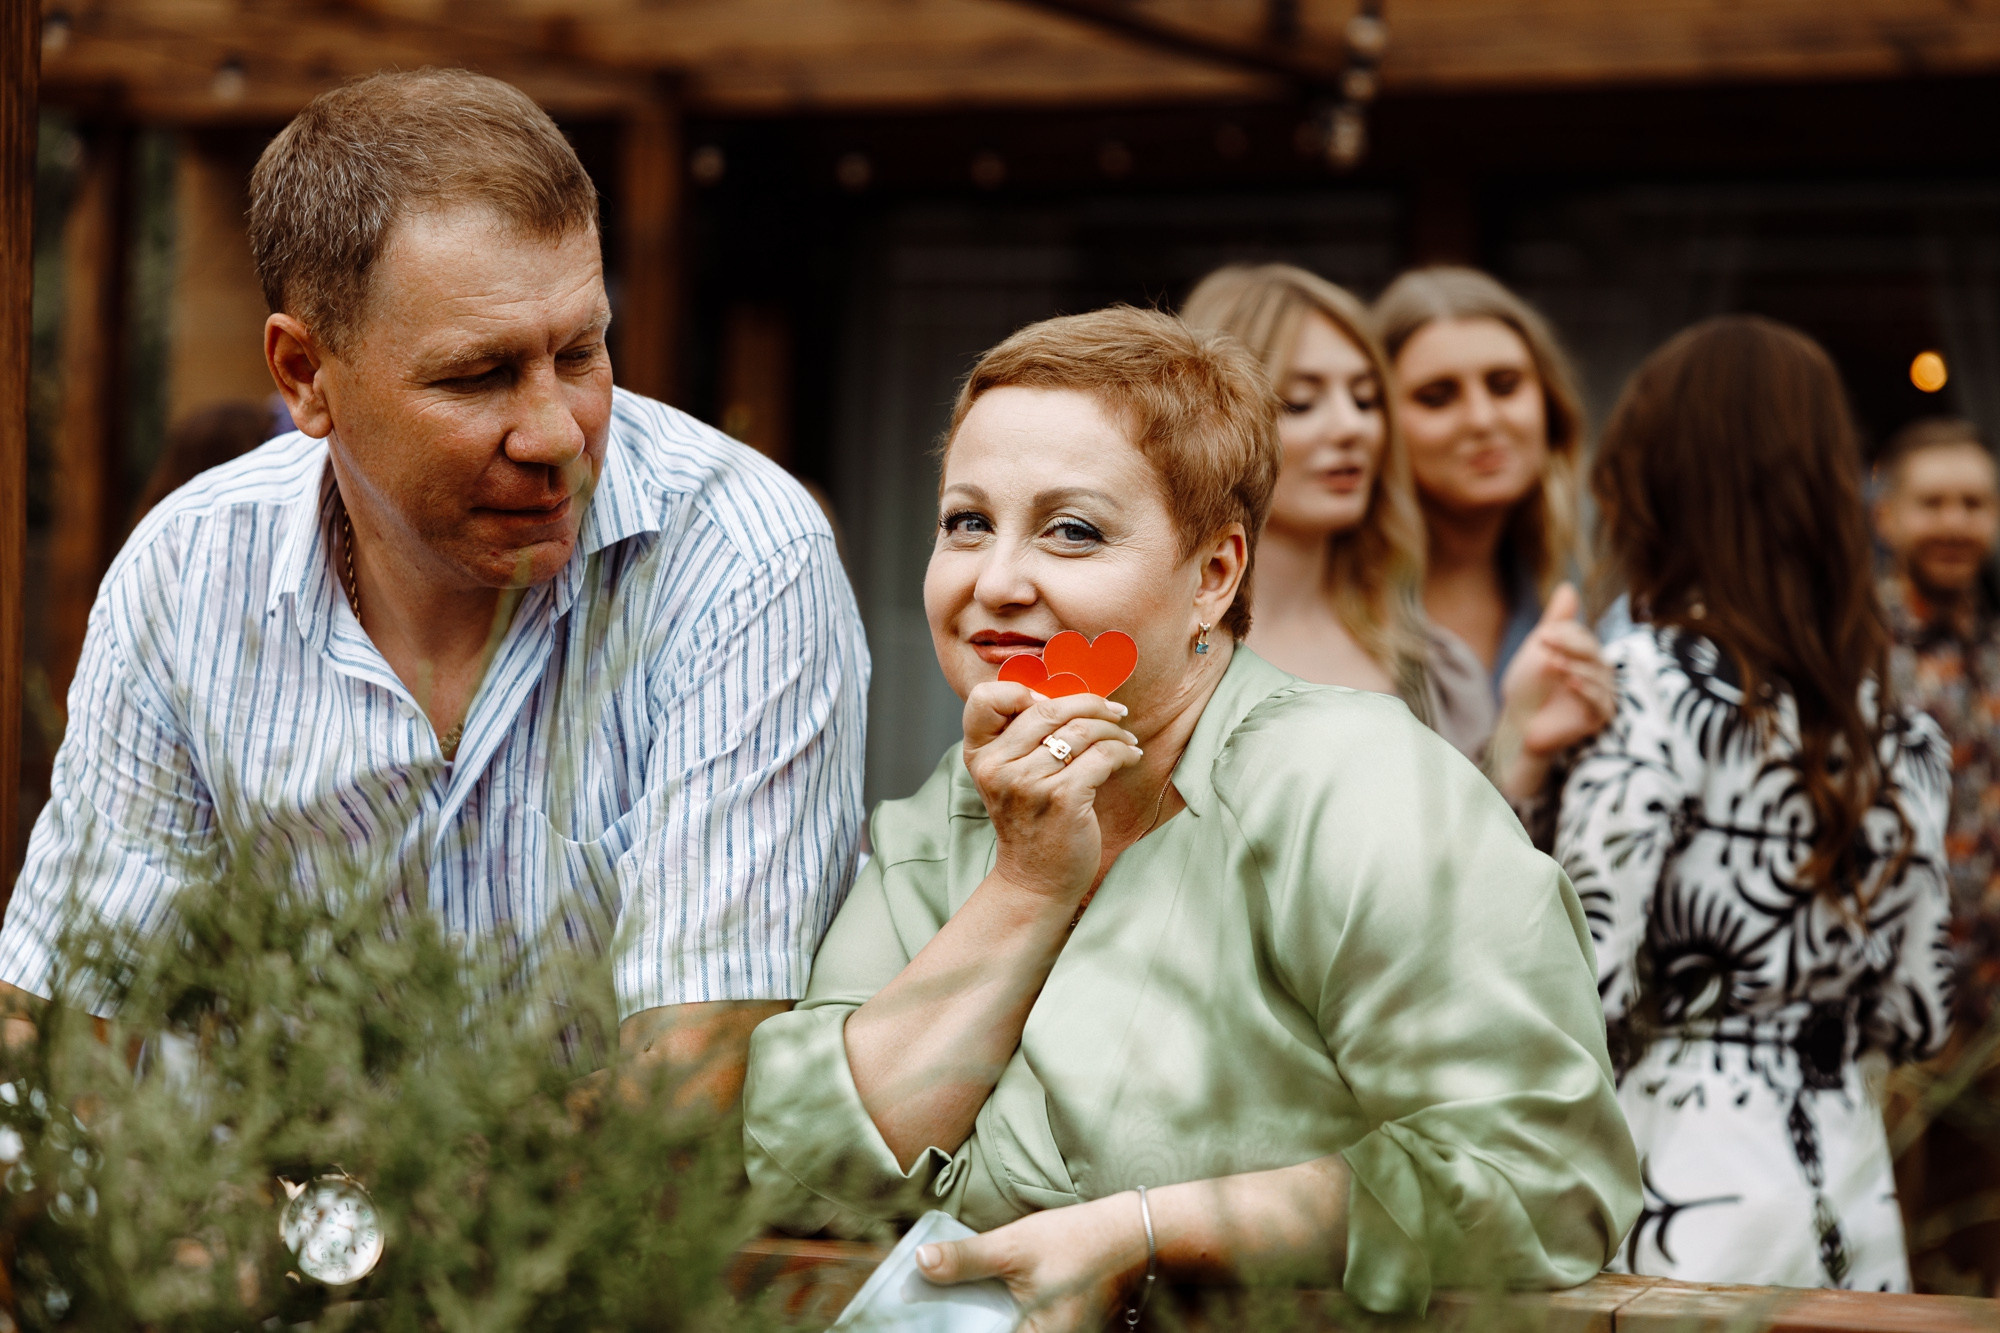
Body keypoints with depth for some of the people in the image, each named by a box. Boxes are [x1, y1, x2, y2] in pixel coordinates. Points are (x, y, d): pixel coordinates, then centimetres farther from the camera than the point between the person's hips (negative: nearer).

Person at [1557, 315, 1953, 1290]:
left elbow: (1582, 997, -18)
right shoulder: (1897, 726, 8)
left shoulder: (1651, 688, -12)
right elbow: (1913, 1017, 12)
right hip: (1852, 1195, 7)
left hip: (1682, 1187, -7)